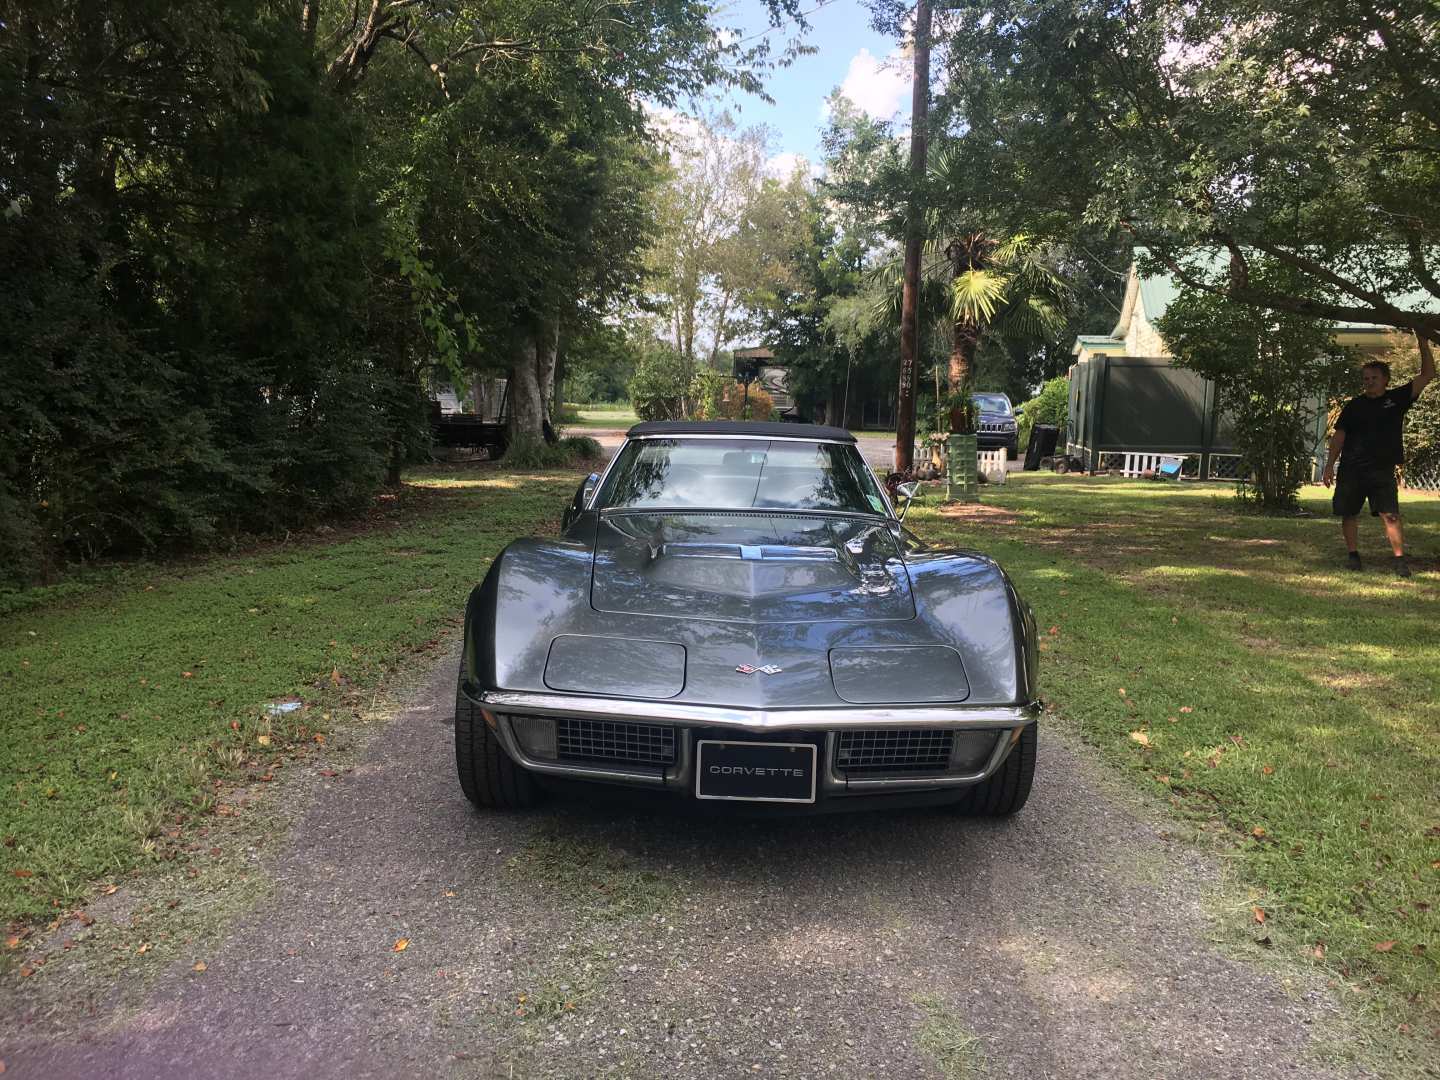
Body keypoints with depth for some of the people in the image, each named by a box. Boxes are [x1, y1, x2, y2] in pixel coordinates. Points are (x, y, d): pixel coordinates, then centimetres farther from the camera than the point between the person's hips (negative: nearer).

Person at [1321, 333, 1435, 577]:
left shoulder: (1397, 398, 5)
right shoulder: (1354, 406, 6)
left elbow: (1427, 375, 3)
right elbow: (1339, 436, 5)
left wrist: (1423, 344, -5)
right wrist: (1329, 465, -1)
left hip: (1383, 469, -1)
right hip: (1351, 469, 1)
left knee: (1390, 515, -9)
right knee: (1349, 514, 5)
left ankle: (1400, 559, -6)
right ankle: (1353, 554, 19)